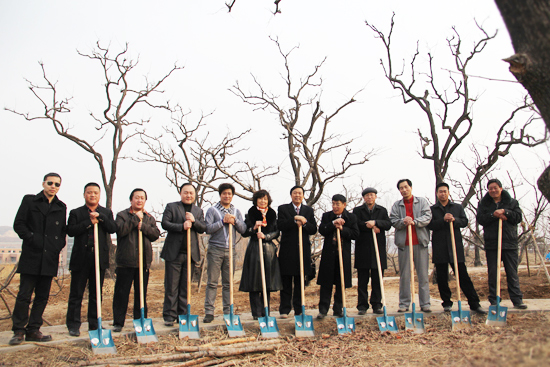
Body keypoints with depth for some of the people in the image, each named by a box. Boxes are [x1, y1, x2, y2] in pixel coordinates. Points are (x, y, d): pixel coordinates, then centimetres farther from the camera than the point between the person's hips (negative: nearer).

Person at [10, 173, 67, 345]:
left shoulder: (61, 207, 14)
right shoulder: (29, 201, 5)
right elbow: (18, 224, 1)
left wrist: (59, 244, 1)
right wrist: (31, 238, -10)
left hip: (50, 258, 4)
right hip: (31, 256, -3)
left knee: (42, 297, 7)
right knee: (24, 295, -1)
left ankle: (33, 330, 15)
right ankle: (18, 331, 9)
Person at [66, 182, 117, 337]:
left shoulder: (107, 212, 12)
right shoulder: (76, 213, 7)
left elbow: (113, 228, -4)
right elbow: (70, 231, -8)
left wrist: (100, 217, -13)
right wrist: (89, 222, -14)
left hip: (100, 258, 2)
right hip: (80, 258, -1)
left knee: (96, 293, 9)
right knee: (76, 293, 3)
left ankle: (94, 324, 18)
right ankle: (73, 325, 12)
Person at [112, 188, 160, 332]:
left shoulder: (149, 218, 15)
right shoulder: (122, 215, 5)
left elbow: (156, 234, 1)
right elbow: (120, 230, -14)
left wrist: (143, 226, -12)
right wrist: (136, 218, -12)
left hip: (144, 261, 3)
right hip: (126, 261, -3)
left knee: (141, 293, 9)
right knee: (121, 293, 2)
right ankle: (118, 322, 12)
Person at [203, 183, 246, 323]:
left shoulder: (236, 211, 14)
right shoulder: (212, 210, 4)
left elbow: (243, 230, 6)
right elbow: (208, 229, -7)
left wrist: (234, 220, -8)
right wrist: (223, 221, -11)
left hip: (230, 250, 3)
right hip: (215, 249, -3)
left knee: (228, 283, 6)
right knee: (212, 282, -2)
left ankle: (228, 311, 13)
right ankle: (209, 312, 4)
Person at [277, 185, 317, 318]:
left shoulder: (309, 210, 13)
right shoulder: (282, 209, 4)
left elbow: (314, 230, 5)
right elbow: (281, 226, -11)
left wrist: (304, 223, -12)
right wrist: (295, 219, -20)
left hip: (303, 249, 3)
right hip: (287, 249, -2)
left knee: (300, 282, 8)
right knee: (286, 281, 2)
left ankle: (299, 309, 16)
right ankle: (284, 309, 10)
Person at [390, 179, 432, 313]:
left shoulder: (422, 201, 10)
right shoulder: (396, 205, 13)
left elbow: (427, 217, -3)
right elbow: (393, 221, 3)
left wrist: (414, 222, -19)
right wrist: (403, 222, -17)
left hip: (420, 242, -1)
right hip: (403, 243, 1)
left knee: (423, 274, 0)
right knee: (404, 275, 2)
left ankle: (425, 303, 6)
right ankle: (404, 304, 8)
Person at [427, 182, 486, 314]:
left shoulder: (458, 207, 15)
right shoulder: (432, 209, 9)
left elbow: (464, 221, 4)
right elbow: (430, 225, -4)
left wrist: (454, 220, -15)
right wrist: (443, 220, -17)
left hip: (456, 245, 0)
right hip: (439, 248, 0)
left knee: (463, 276, -1)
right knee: (442, 277, 4)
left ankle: (474, 303, 2)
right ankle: (447, 303, 14)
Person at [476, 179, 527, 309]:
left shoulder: (512, 202, 10)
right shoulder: (483, 203, 9)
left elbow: (518, 217, -2)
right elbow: (480, 219, -3)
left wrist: (504, 212, -16)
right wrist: (494, 215, -17)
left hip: (509, 242, 0)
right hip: (491, 243, 0)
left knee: (512, 273, 4)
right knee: (493, 273, 2)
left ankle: (517, 299, 12)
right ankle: (494, 301, 9)